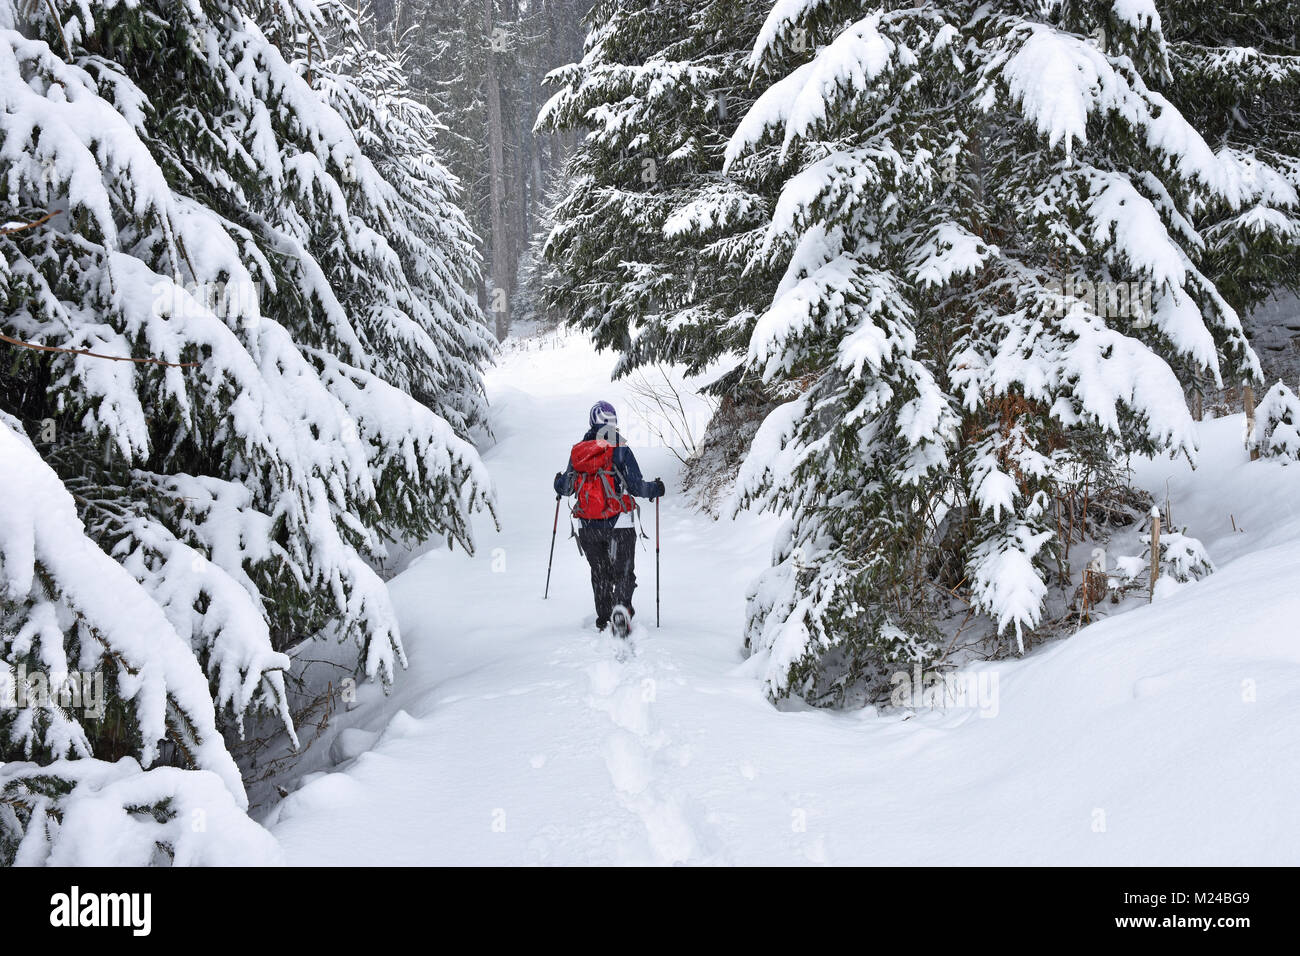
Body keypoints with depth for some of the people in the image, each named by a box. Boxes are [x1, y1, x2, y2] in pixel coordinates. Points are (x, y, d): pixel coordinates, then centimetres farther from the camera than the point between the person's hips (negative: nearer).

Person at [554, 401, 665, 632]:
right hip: (619, 525, -3)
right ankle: (621, 604, -25)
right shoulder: (620, 450, -9)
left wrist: (558, 481, 33)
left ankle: (604, 620, 18)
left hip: (587, 527, 3)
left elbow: (566, 488, 10)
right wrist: (655, 489, 9)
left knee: (599, 575, 18)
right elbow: (635, 485, -10)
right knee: (623, 573, 2)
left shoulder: (578, 451, 2)